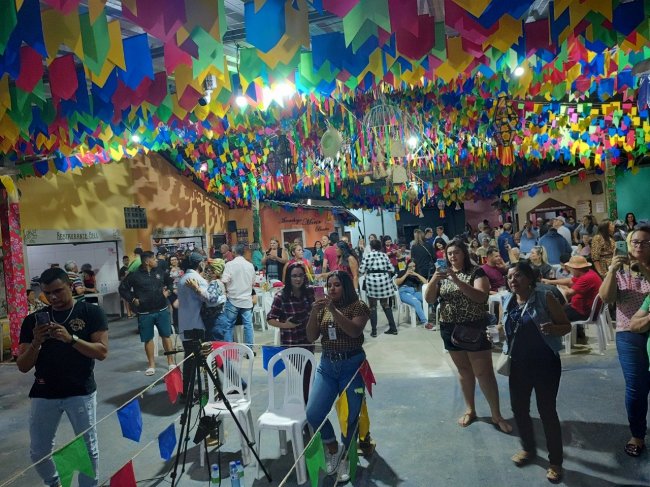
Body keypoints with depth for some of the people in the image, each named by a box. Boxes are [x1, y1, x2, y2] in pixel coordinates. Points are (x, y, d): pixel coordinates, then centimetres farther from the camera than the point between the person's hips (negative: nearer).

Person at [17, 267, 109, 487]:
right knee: (38, 452, 15)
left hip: (81, 392, -3)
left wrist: (71, 338, -25)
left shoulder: (91, 312, -5)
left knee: (88, 449, 5)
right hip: (44, 394, 3)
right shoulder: (33, 320, 4)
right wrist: (36, 342, -15)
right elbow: (23, 367, 3)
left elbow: (102, 352, -13)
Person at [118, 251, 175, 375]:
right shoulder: (134, 275, -7)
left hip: (162, 310, 2)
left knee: (166, 336, 7)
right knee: (148, 339, 8)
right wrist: (133, 299, -6)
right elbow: (122, 289, 3)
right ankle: (151, 364, 21)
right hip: (145, 313, -2)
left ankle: (171, 362, 17)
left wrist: (167, 291, 4)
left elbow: (170, 282, 20)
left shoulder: (160, 272, 3)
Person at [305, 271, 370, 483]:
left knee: (349, 416, 5)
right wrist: (314, 311, -13)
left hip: (352, 365, -3)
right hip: (327, 365, 4)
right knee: (313, 413, -5)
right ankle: (333, 449, 22)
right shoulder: (323, 308, 7)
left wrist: (333, 310, -28)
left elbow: (355, 331, -22)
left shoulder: (358, 306, -5)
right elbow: (311, 338, 1)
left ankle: (344, 458, 30)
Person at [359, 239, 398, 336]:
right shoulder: (384, 255, 7)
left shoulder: (367, 255, -1)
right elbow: (391, 269, 6)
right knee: (386, 305, 15)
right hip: (384, 281, 3)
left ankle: (374, 331, 7)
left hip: (372, 282, -3)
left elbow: (361, 270, -5)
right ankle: (393, 328, 17)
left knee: (372, 307, 5)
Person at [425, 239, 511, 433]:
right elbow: (429, 299, -2)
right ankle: (470, 410, 29)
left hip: (475, 328, -4)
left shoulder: (476, 272, -7)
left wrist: (457, 280, -29)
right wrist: (434, 280, -19)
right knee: (464, 370, 15)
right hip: (450, 329, 4)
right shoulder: (442, 274, 6)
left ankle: (496, 415, 14)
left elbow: (481, 297, -23)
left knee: (484, 372, 0)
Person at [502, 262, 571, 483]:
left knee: (547, 411, 3)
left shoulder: (545, 297, -11)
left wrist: (553, 328, -28)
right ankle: (528, 448, 38)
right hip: (518, 364, 5)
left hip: (545, 363, -5)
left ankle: (555, 461, 22)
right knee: (518, 408, 15)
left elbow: (567, 326, -9)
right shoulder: (508, 302, 4)